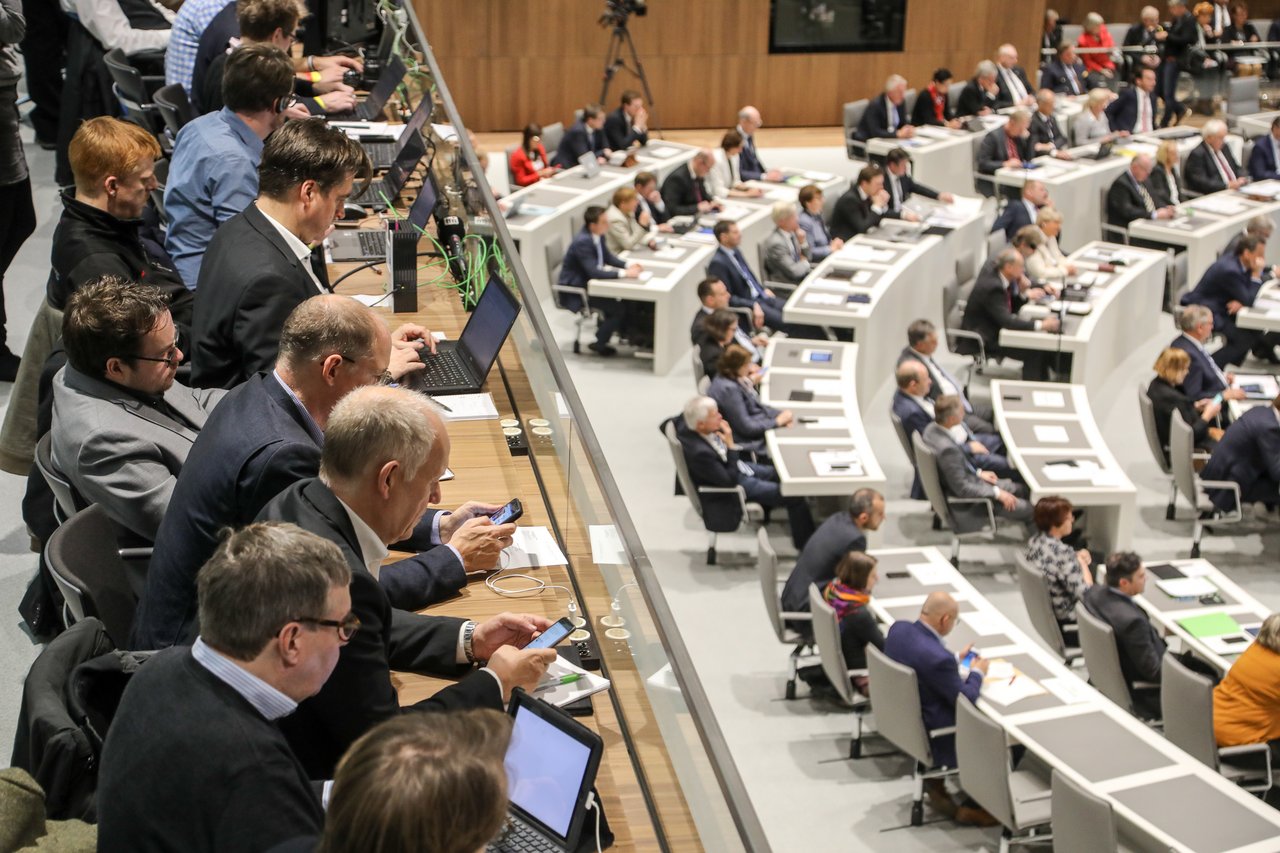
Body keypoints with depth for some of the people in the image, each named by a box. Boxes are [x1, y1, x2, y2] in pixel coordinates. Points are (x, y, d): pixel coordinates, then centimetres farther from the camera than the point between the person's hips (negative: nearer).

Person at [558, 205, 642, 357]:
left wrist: (627, 265, -3)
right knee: (619, 307, -15)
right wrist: (623, 273, -35)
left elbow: (607, 256, 14)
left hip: (589, 282, 9)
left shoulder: (598, 236, -1)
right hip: (575, 290, -9)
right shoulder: (582, 242, -28)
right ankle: (599, 343, 1)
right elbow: (594, 272, -34)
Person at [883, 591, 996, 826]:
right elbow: (966, 700, -18)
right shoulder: (938, 657, -33)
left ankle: (935, 784, 29)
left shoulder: (898, 628, -9)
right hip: (930, 736, -8)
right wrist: (977, 672, -1)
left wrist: (957, 660, 11)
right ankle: (976, 805, 23)